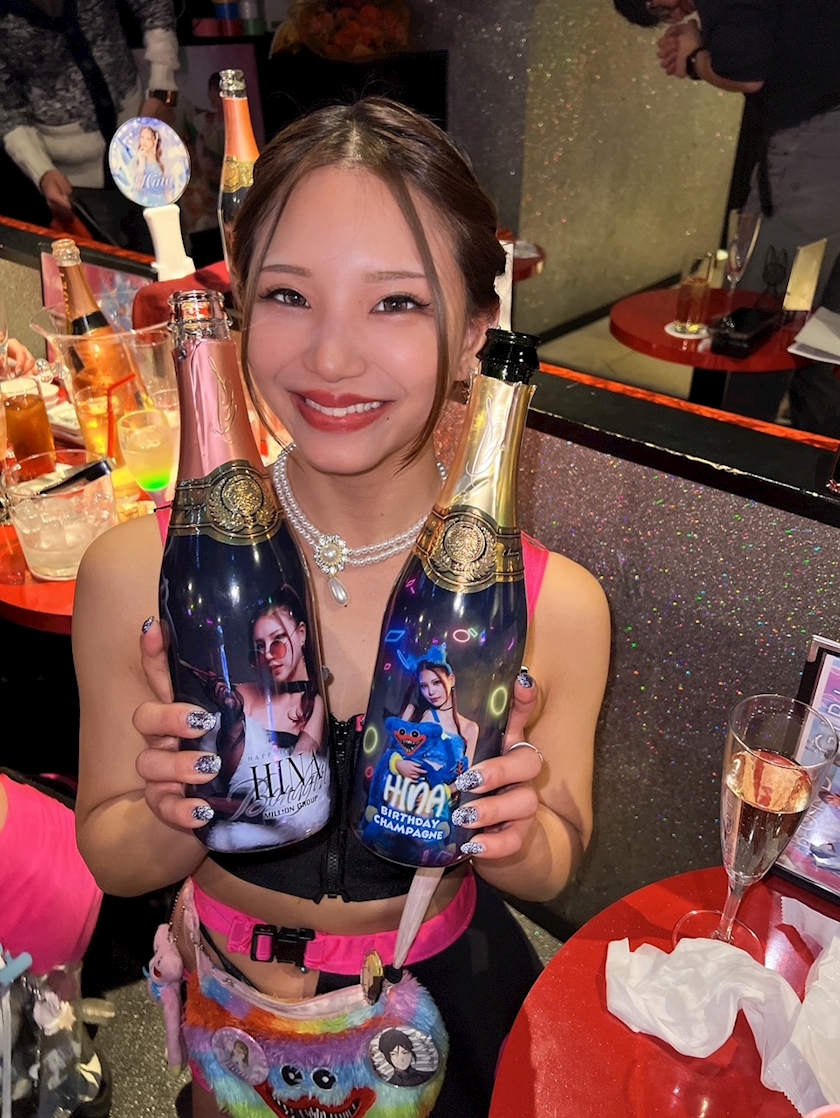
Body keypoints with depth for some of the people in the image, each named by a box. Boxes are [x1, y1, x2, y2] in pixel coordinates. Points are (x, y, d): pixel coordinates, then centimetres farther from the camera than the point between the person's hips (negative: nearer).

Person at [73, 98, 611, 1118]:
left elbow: (552, 866, -9)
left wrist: (512, 834, -30)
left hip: (447, 996, 0)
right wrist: (175, 815, -32)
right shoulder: (135, 574, -24)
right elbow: (112, 860, -11)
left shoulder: (557, 607, -25)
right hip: (231, 1004, 1)